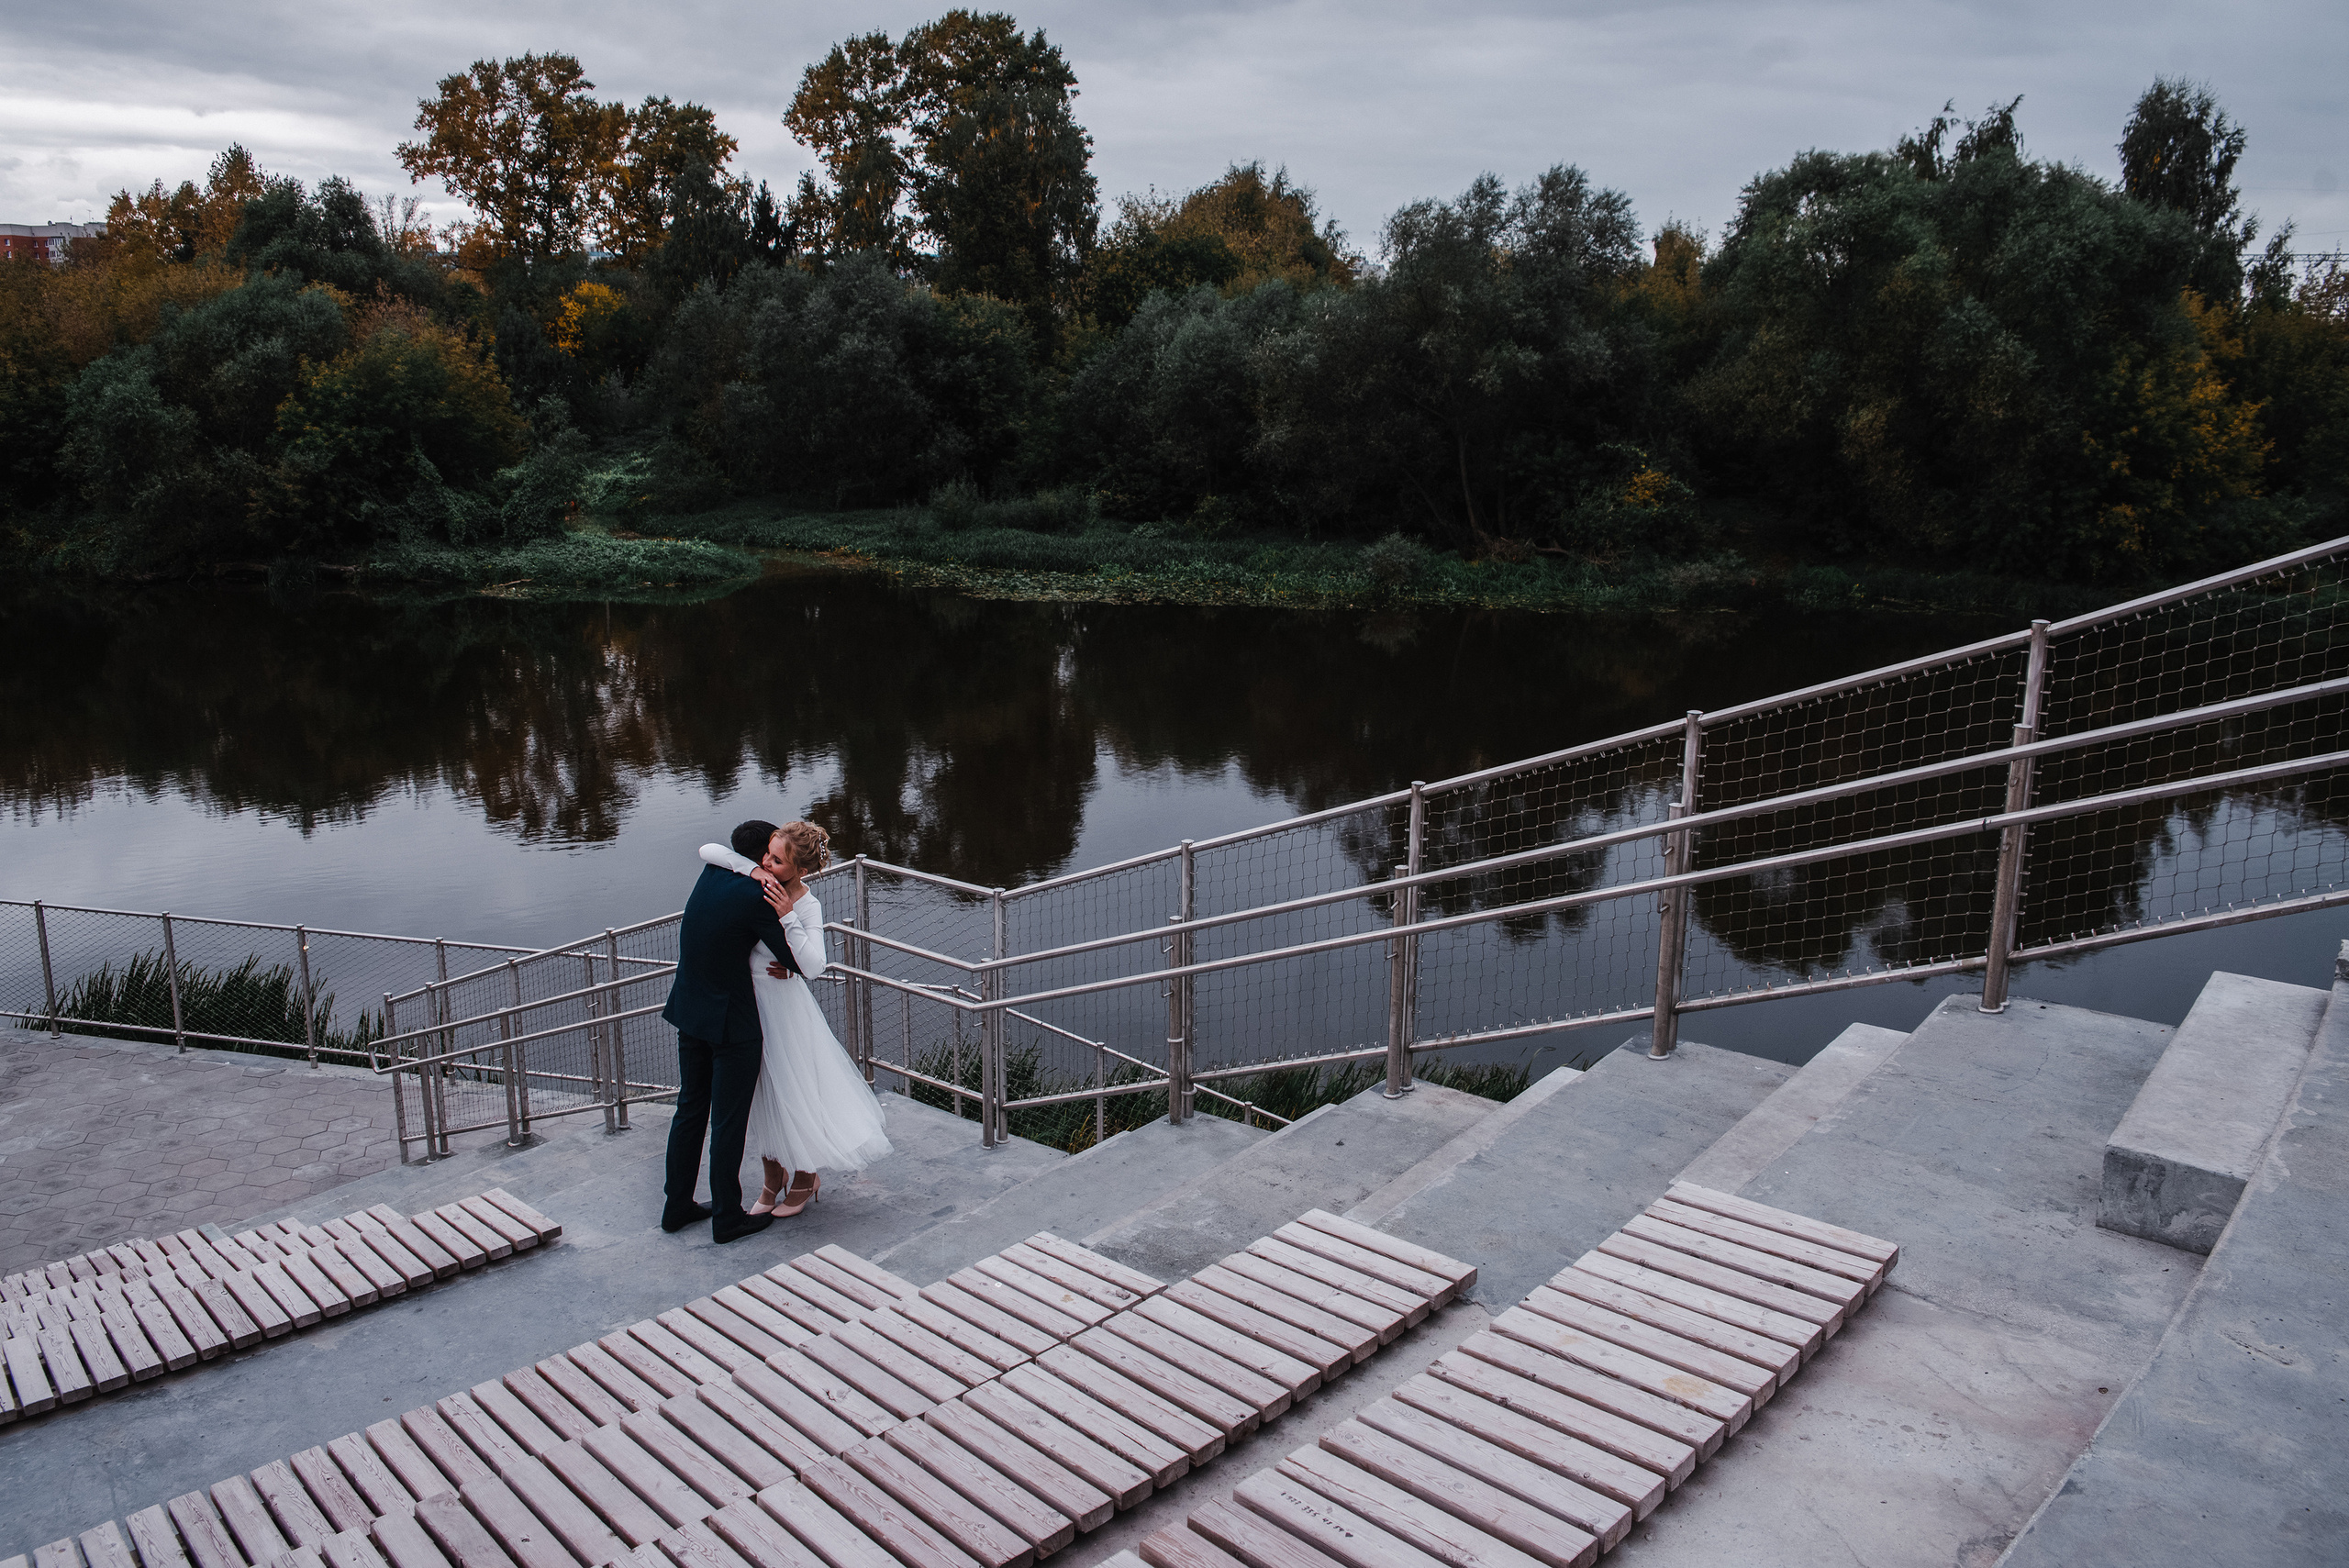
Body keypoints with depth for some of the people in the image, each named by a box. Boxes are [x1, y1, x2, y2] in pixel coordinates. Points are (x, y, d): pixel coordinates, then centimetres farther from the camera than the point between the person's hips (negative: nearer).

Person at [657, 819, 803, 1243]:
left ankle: (677, 1207, 28)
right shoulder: (757, 899, -20)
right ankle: (727, 1217, 17)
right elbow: (796, 961, -15)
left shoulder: (712, 871, 0)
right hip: (732, 1024, -8)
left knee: (690, 1110, 18)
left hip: (690, 1016, 8)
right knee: (729, 1121, 5)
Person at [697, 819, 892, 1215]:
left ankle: (805, 1179, 26)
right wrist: (749, 868, -22)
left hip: (783, 1002, -6)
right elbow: (708, 851, -9)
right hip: (748, 998, 6)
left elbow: (813, 966, -28)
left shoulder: (808, 907, -18)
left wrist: (787, 917, -35)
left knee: (795, 1091, 5)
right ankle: (773, 1182, 31)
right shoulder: (760, 880, -6)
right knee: (762, 1095, 16)